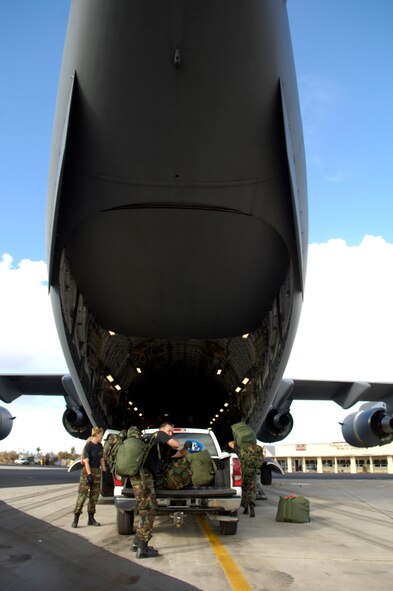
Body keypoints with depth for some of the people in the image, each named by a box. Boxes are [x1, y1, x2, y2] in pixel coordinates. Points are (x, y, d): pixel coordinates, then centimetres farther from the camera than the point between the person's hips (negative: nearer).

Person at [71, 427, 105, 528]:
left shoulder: (100, 446, 9)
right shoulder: (88, 446, -11)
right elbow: (86, 461, -14)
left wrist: (104, 471, 10)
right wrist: (89, 474, -19)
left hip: (97, 472, 7)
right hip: (87, 471, -7)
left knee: (94, 496, 8)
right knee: (82, 495, -7)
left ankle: (91, 518, 16)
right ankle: (75, 519, -2)